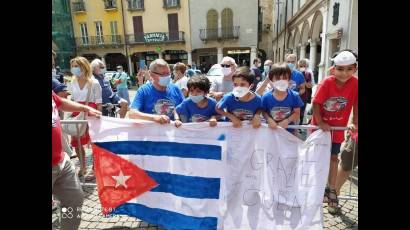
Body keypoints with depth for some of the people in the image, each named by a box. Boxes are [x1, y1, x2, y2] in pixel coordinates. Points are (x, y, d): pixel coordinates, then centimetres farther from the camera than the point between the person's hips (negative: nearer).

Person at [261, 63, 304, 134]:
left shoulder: (294, 96, -13)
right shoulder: (266, 97, -15)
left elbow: (297, 113, -6)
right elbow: (263, 111, -4)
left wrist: (287, 121, -22)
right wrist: (269, 119, -24)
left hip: (289, 130, 1)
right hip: (272, 130, 0)